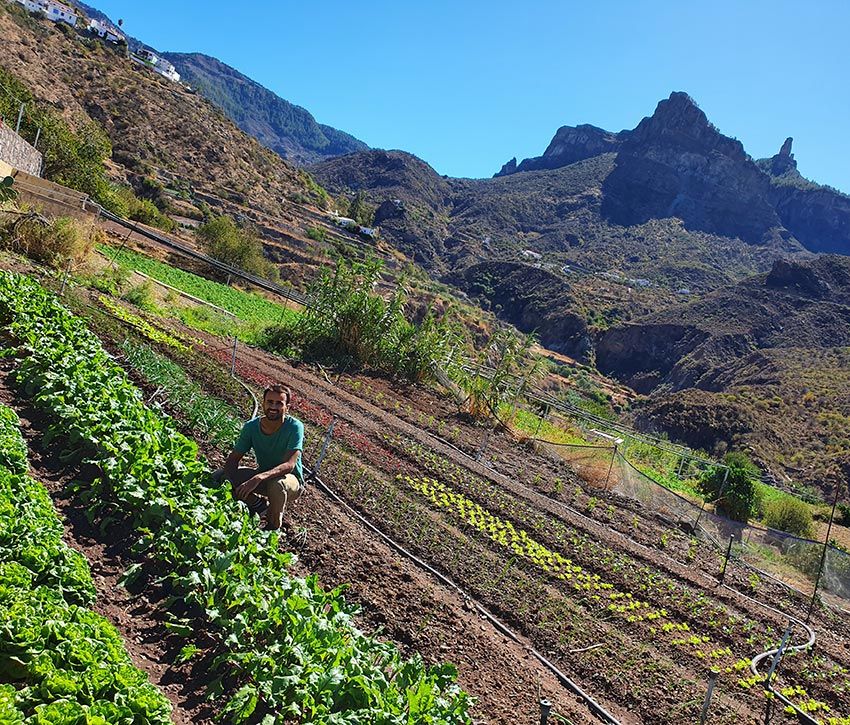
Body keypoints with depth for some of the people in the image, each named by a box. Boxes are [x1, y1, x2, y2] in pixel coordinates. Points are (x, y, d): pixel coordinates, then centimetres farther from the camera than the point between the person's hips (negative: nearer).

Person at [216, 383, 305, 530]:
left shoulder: (295, 427, -24)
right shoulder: (251, 427, -11)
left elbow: (289, 465, -33)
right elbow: (233, 458, -8)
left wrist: (258, 478, -48)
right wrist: (229, 483, -29)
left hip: (291, 479, -4)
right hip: (262, 476, 5)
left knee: (277, 484, -40)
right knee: (220, 476, -13)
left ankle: (274, 526, -9)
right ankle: (259, 504, 7)